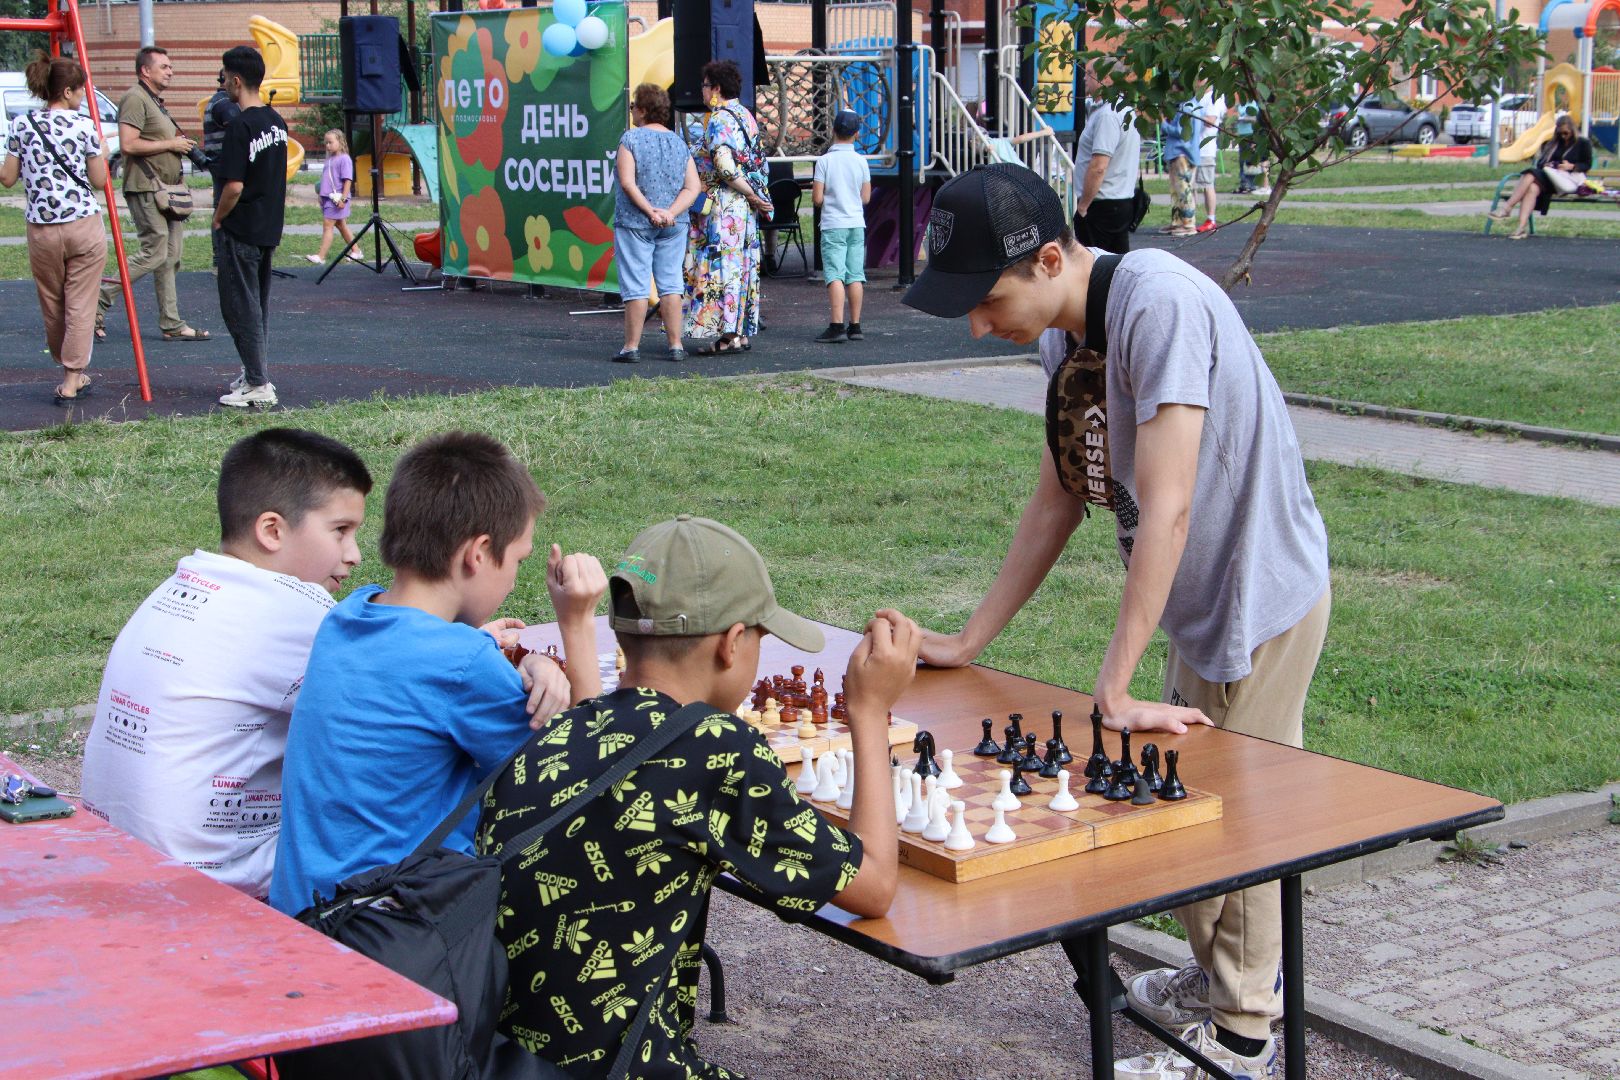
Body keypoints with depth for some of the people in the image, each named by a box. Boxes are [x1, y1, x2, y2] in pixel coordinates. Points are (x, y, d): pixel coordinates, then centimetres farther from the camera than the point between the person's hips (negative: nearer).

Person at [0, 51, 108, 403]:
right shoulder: (84, 125, -5)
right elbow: (99, 181, -1)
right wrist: (101, 156, 17)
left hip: (41, 229, 2)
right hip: (84, 226, -2)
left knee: (52, 305, 16)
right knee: (80, 305, 3)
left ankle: (68, 369, 29)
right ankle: (72, 380, 2)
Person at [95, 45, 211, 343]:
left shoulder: (156, 101, 20)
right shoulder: (135, 99, -11)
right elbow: (128, 145, -21)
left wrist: (182, 145, 11)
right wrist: (171, 144, -14)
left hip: (165, 189, 10)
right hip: (145, 188, -10)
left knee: (171, 256, 8)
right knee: (155, 253, -13)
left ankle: (172, 325, 10)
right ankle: (99, 299, -5)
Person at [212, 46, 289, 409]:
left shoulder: (240, 127, -19)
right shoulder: (277, 121, 6)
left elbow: (234, 185, -21)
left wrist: (218, 218, -6)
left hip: (241, 230, -8)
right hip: (270, 228, 8)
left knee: (240, 306, -2)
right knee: (259, 304, 17)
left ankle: (258, 386, -2)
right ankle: (255, 375, 24)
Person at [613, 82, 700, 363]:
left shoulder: (631, 139, -8)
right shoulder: (679, 143, 7)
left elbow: (627, 182, -17)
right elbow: (693, 187, 0)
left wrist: (650, 211, -15)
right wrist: (671, 212, -9)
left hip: (634, 223, -4)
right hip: (673, 226, 4)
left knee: (636, 286, -2)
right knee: (671, 285, 7)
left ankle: (631, 346, 1)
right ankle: (675, 345, 7)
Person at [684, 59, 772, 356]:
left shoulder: (718, 120, -13)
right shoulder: (746, 116, 14)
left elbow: (725, 167, -21)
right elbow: (757, 162, 14)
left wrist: (751, 195, -13)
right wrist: (753, 195, 12)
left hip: (723, 206, -9)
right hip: (745, 208, 9)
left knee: (721, 265, -6)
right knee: (742, 265, 9)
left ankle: (727, 334, -6)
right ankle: (742, 331, 12)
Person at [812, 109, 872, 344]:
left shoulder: (825, 160, -9)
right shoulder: (860, 161, 2)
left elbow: (817, 198, -10)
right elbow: (866, 198, 6)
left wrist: (814, 188, 11)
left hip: (833, 225, -4)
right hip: (857, 225, 4)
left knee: (834, 275, -8)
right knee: (856, 275, 7)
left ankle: (836, 326, -16)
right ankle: (855, 326, 10)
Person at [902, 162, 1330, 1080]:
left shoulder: (1158, 304, -29)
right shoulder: (1067, 331, 0)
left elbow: (1165, 508, -33)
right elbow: (1058, 503, 8)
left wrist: (1115, 690, -32)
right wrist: (970, 642, 7)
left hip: (1261, 593, -8)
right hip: (1200, 601, 8)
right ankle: (1217, 980, 41)